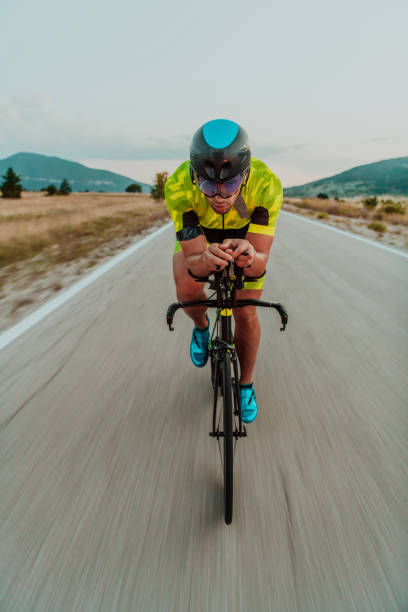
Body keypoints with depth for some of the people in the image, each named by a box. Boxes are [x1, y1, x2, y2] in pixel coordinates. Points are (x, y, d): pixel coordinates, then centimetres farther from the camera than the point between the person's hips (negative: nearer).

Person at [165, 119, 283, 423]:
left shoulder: (267, 184, -38)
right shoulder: (178, 186, -38)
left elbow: (261, 261, -40)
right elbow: (193, 260, -36)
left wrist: (249, 256, -63)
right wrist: (207, 260, -60)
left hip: (247, 236, 0)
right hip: (199, 235, 0)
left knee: (246, 315, -4)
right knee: (188, 290, -28)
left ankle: (246, 386, 23)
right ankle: (202, 326, 10)